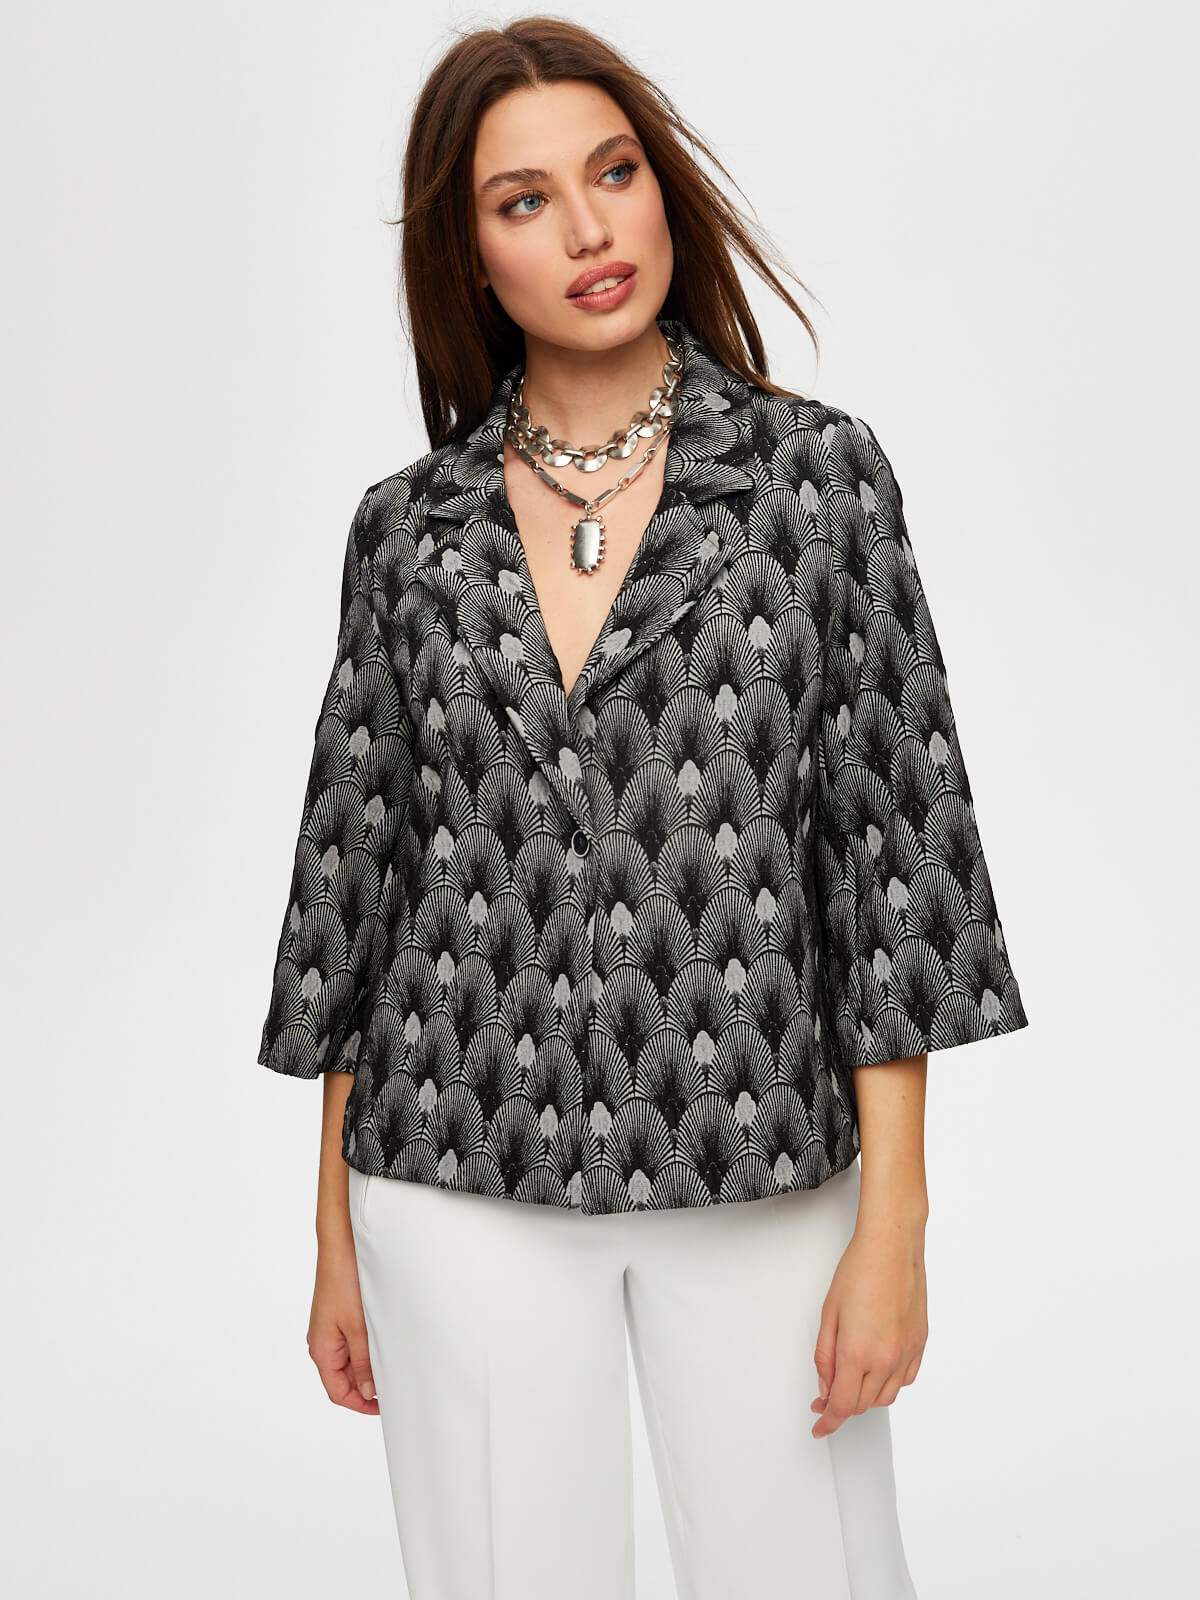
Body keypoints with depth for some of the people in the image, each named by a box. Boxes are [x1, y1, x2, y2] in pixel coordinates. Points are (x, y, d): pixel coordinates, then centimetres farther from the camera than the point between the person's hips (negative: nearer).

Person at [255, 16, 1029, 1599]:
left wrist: (895, 1221, -7)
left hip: (755, 1172, -1)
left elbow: (897, 835, -3)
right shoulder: (411, 524, 4)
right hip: (467, 1183, 2)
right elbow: (354, 863, 8)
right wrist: (337, 1234, 9)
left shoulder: (815, 471, -1)